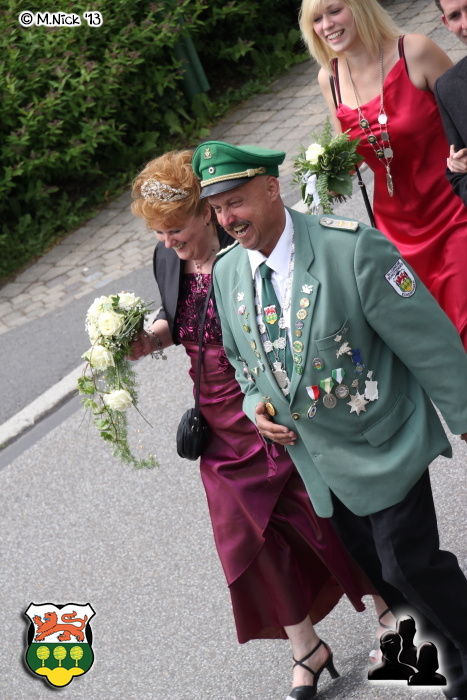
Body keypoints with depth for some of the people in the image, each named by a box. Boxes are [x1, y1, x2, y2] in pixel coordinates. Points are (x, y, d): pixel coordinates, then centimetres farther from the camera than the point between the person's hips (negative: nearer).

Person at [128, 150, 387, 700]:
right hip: (225, 428, 6)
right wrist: (151, 338, -5)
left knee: (330, 516, 7)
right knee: (254, 538, 10)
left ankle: (387, 609, 35)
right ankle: (306, 651, 30)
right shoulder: (167, 259, -2)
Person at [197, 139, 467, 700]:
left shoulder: (352, 248, -22)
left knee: (409, 564, -6)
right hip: (320, 459, 6)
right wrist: (256, 403, -6)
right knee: (375, 568, 17)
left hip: (383, 443, -6)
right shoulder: (225, 274, -3)